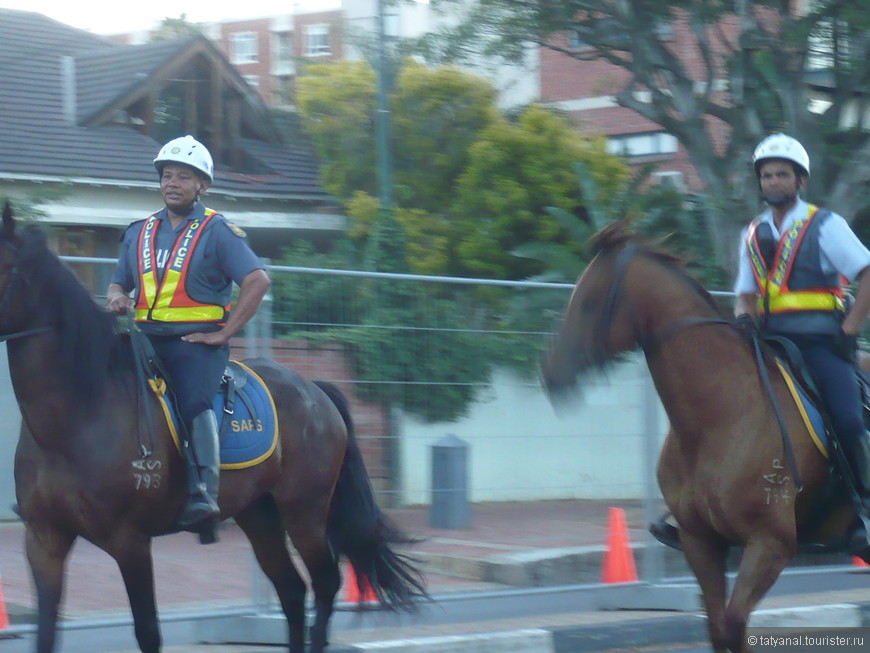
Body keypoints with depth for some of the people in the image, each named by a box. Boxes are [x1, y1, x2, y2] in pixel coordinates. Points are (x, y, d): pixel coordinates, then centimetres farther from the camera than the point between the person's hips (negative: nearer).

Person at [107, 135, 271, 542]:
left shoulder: (217, 231, 2)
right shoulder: (139, 233, 18)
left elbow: (257, 281, -8)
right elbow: (119, 282, 27)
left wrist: (225, 333, -12)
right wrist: (116, 297, 1)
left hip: (197, 343, -6)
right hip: (145, 339, 6)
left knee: (194, 401, -28)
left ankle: (203, 495, -41)